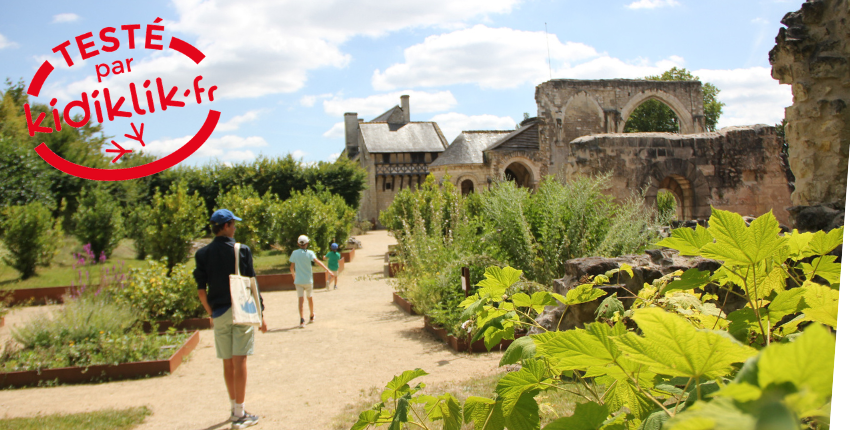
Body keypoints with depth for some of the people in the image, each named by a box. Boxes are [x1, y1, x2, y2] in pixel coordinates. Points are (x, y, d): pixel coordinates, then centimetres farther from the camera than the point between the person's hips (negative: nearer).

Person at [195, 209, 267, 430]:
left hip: (219, 315, 4)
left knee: (228, 363, 15)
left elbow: (201, 289, 3)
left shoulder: (202, 254, 3)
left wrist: (211, 313, 14)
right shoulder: (241, 250, -7)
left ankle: (234, 408, 28)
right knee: (240, 362, 0)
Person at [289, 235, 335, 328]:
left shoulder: (294, 253, -1)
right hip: (308, 280, 0)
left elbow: (291, 268, 3)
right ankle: (311, 316, 35)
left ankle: (302, 320, -19)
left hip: (298, 280, 0)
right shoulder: (309, 253, -7)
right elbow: (317, 261, -23)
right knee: (309, 298, 18)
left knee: (301, 299, -4)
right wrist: (327, 270, -31)